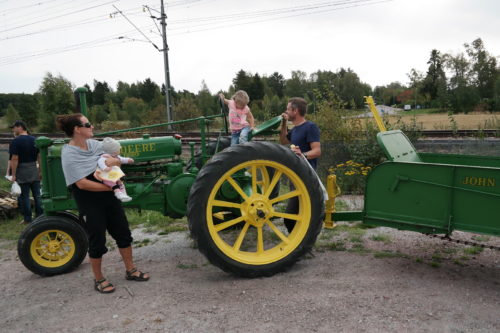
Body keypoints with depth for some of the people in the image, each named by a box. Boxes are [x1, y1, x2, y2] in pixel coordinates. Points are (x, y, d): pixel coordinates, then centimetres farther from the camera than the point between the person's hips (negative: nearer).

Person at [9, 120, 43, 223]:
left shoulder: (16, 141, -11)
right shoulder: (34, 140, 6)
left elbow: (15, 159, -14)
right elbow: (39, 157, 7)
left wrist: (13, 175, -10)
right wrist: (41, 171, 13)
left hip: (22, 171, -5)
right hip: (34, 170, 5)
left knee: (25, 196, 3)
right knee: (37, 194, 10)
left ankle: (28, 219, 8)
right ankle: (40, 216, 15)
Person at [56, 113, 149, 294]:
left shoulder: (94, 144, 5)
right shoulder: (69, 154, -15)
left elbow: (116, 159, 10)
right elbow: (82, 183, -22)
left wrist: (114, 159, -14)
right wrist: (110, 187, -21)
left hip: (109, 197, 7)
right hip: (89, 202, -7)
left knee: (123, 233, 13)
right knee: (97, 240, 5)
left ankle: (130, 270, 29)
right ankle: (99, 279, 25)